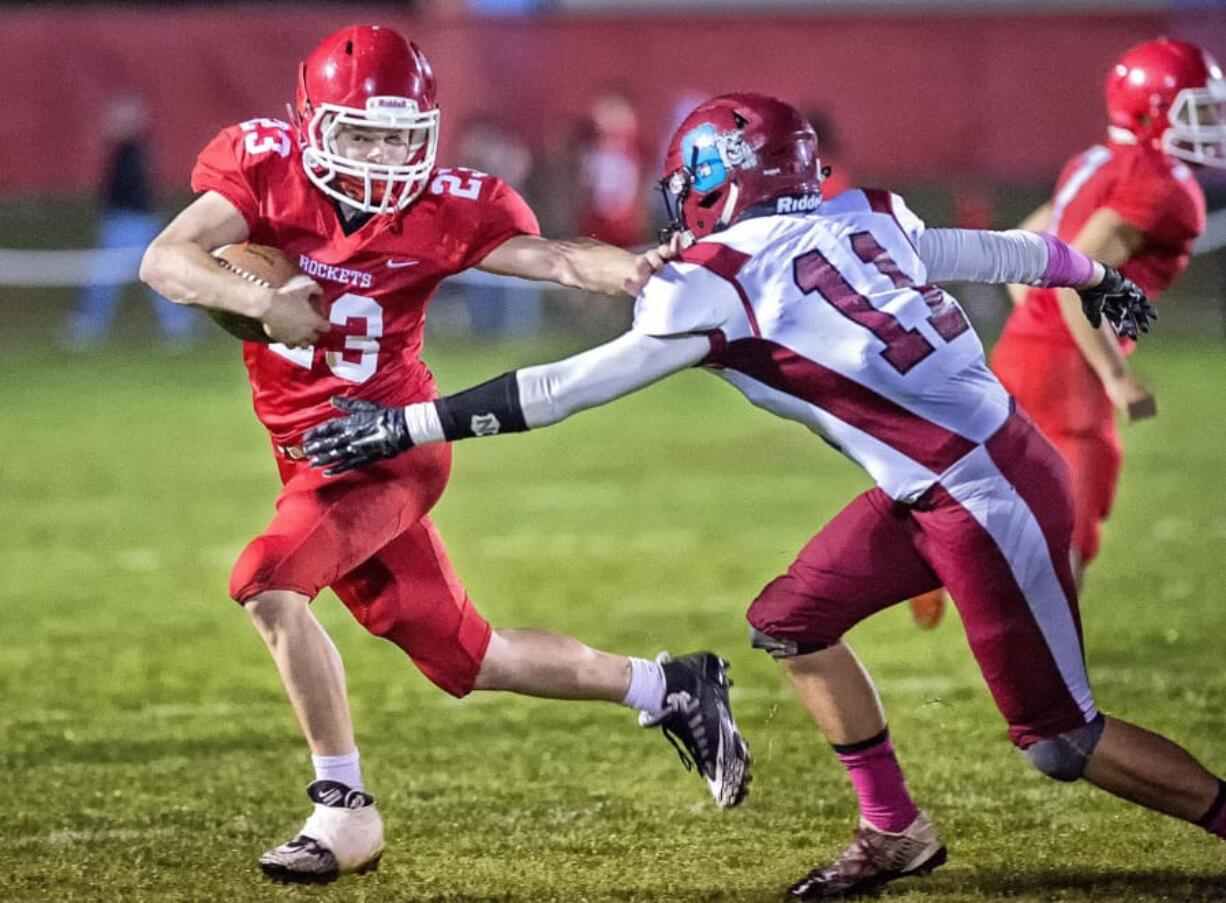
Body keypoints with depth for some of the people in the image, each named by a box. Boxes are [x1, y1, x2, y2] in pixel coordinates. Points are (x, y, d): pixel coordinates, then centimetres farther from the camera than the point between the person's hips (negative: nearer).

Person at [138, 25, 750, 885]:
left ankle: (344, 808, -14)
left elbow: (551, 256, -22)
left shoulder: (444, 210, -12)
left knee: (269, 585, -27)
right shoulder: (266, 168, -7)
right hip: (314, 454, 5)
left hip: (384, 446, -5)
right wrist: (261, 300, -33)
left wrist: (631, 269, -43)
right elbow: (164, 260, -16)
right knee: (466, 658, 13)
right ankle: (667, 689, 30)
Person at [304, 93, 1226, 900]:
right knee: (791, 621, 12)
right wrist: (1100, 277, 43)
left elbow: (569, 387, -10)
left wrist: (407, 426, -4)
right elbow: (996, 252, 22)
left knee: (1059, 738, 1)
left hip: (992, 501, -9)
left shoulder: (720, 283, -13)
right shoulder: (866, 219, 8)